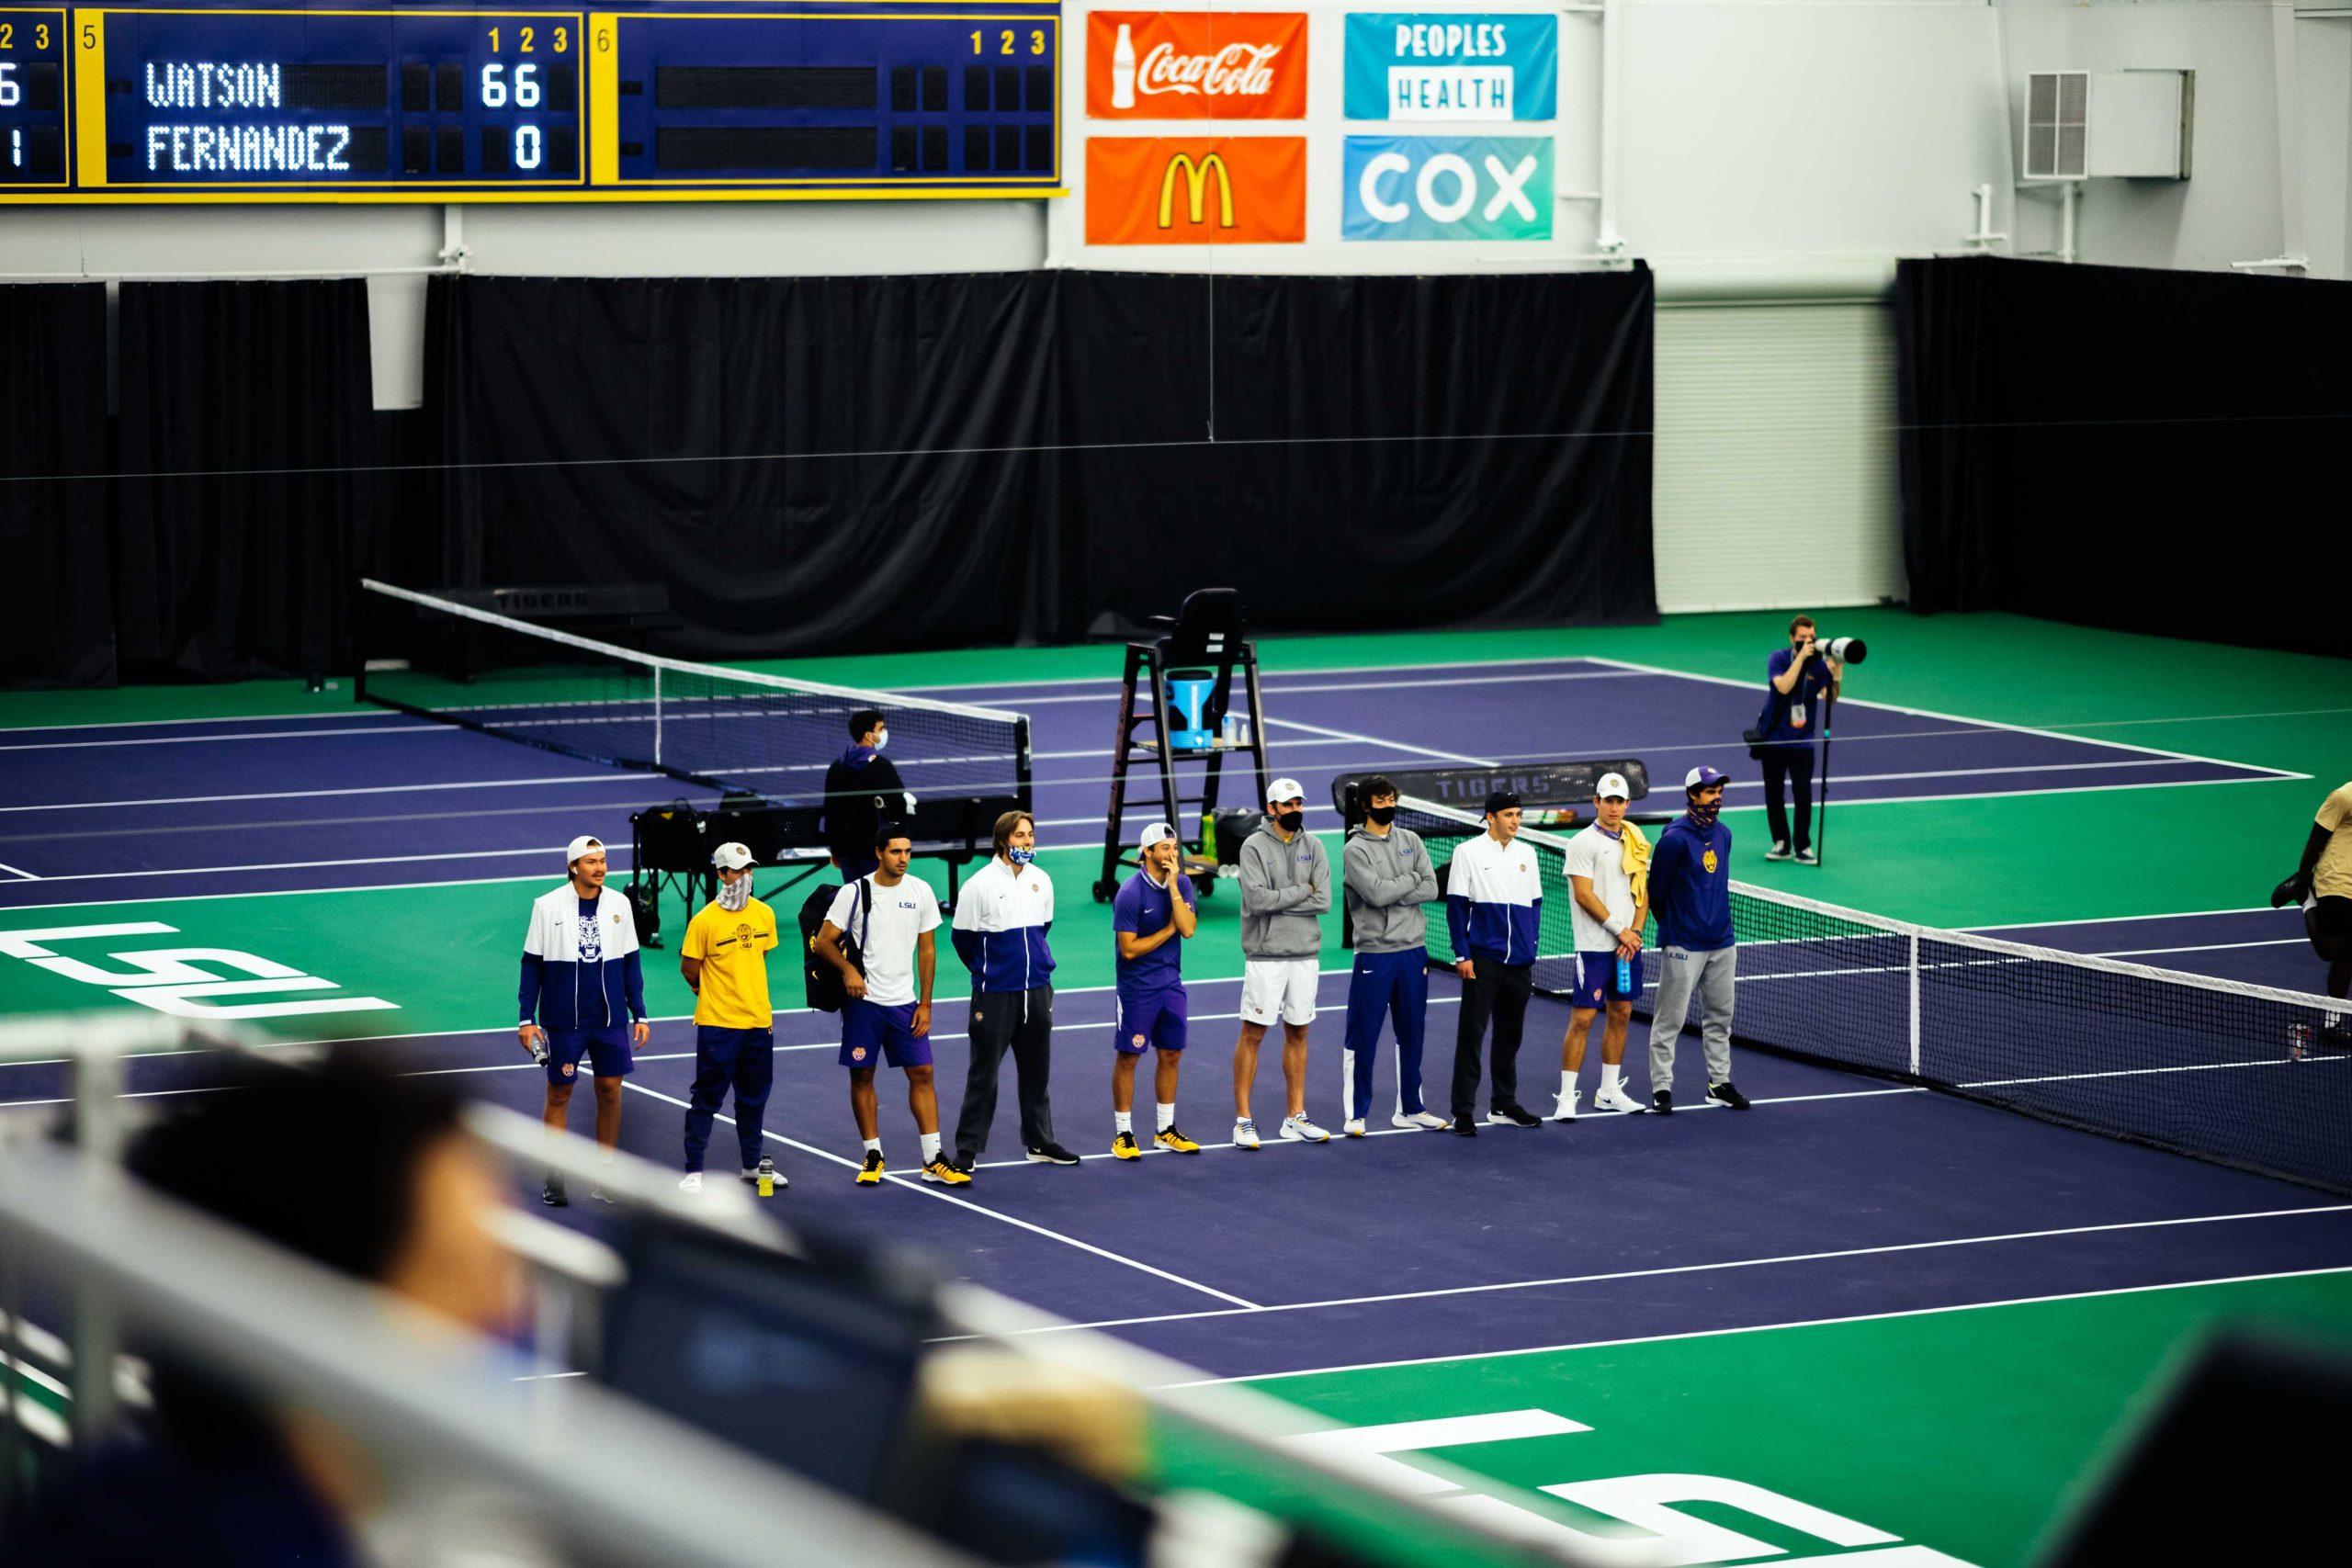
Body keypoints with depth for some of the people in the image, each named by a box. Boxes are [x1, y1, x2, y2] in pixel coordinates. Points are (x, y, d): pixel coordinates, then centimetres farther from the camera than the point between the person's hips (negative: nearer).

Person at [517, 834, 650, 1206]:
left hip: (611, 1020, 3)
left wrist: (639, 1013, 8)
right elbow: (532, 965, 0)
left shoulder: (619, 904, 3)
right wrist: (527, 1018, -4)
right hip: (563, 1021, -3)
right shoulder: (547, 906, -5)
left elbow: (630, 963, 11)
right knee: (559, 1094, 3)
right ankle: (554, 1178, 12)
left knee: (610, 1090, 4)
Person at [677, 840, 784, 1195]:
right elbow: (689, 969, -5)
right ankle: (693, 1172, 4)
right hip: (718, 1023, -6)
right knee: (706, 1099, -1)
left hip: (758, 1021, 6)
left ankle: (753, 1165, 30)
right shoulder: (705, 920, -13)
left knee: (754, 1098, 16)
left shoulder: (764, 915, 4)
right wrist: (713, 995, 6)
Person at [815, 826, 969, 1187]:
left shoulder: (921, 892, 3)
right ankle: (873, 1157, 13)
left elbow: (926, 950, 7)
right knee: (862, 1076, 2)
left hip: (905, 1002, 2)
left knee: (922, 1074, -2)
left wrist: (925, 1004, 2)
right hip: (864, 999, -2)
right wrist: (848, 969, -21)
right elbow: (824, 941, -3)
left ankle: (933, 1160, 0)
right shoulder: (854, 892, -6)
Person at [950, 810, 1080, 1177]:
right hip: (995, 994, -5)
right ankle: (967, 1149, 5)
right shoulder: (980, 885, -11)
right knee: (983, 1073, -1)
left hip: (1037, 990, 5)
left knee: (1036, 1070, 12)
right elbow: (961, 937, -1)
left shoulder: (1042, 881, 6)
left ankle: (1040, 1143, 22)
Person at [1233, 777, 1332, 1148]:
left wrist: (1277, 903, -11)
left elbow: (1323, 901, -4)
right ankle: (1243, 1120, 2)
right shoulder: (1254, 846, -6)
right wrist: (1301, 891, -9)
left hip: (1305, 954, 5)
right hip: (1265, 956, -5)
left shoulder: (1313, 846, 7)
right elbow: (1257, 899, -18)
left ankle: (1295, 1117, 17)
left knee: (1297, 1034, 10)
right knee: (1252, 1034, -2)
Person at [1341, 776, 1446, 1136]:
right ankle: (1355, 1113, 4)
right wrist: (1411, 879, -6)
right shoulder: (1354, 850, -7)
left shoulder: (1410, 841, 9)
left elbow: (1431, 889, -1)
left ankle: (1409, 1109, 22)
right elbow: (1376, 893, -20)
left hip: (1414, 950, 5)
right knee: (1362, 1037, -3)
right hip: (1375, 953, -5)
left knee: (1411, 1035, 13)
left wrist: (1392, 894, -12)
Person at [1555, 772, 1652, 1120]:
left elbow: (1642, 893, 13)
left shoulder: (1634, 843, 12)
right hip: (1595, 947, -7)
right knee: (1582, 1018, -7)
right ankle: (1566, 1098, -5)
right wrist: (1620, 930, -13)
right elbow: (1584, 895, -14)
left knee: (1621, 1014, 11)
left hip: (1628, 945, 7)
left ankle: (1609, 1092, 20)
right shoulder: (1584, 843, -8)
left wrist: (1635, 931, -2)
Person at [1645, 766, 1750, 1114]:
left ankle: (1720, 1082, 21)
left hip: (1721, 943, 7)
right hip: (1683, 947, -7)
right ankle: (1661, 1087, 3)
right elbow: (1656, 890, -6)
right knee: (1670, 1019, -2)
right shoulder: (1675, 838, -13)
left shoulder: (1723, 835, 9)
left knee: (1719, 1017, 12)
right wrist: (1673, 927, 4)